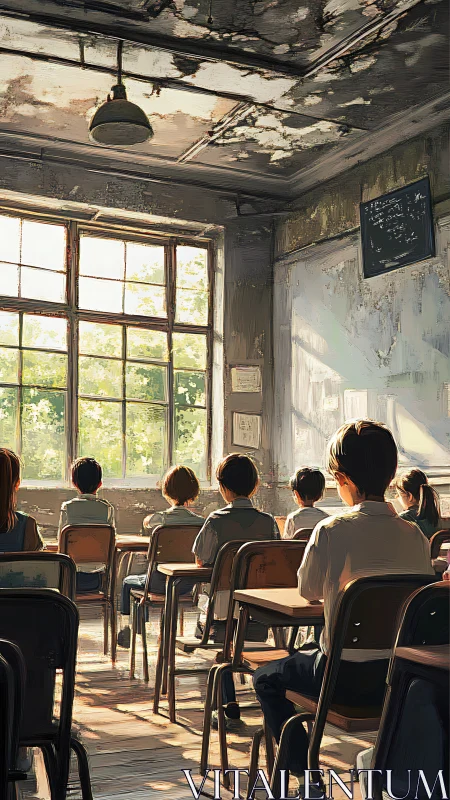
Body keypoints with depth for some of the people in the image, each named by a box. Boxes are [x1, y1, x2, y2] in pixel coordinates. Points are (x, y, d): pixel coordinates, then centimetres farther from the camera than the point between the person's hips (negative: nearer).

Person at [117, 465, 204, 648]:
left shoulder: (160, 519, -15)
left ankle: (130, 633, 35)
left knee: (128, 582, 28)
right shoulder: (201, 521, -9)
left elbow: (146, 523, 10)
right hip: (189, 583, 4)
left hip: (162, 582, -4)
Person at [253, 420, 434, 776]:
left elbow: (308, 590, -3)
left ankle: (304, 771, 15)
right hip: (405, 677, 5)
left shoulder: (332, 531, -19)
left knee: (267, 678, 20)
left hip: (349, 677, -5)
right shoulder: (415, 535, -6)